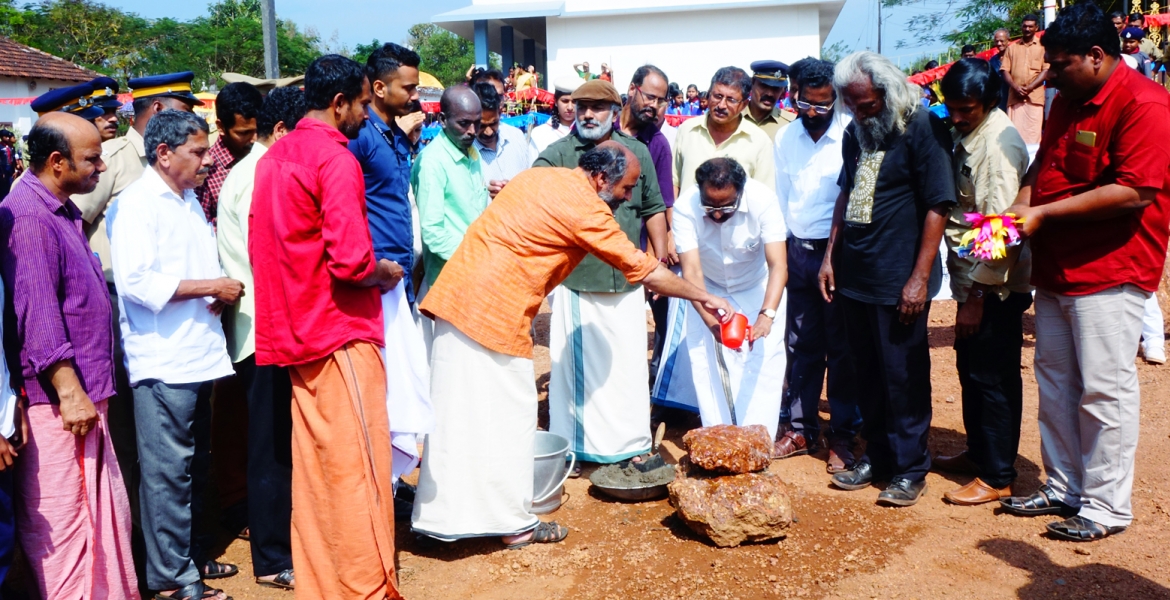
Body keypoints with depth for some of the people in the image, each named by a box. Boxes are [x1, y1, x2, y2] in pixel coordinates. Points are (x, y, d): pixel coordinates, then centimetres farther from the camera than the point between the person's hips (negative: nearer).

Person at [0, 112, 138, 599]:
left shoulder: (62, 211, 14)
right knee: (62, 518, 1)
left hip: (84, 392, 10)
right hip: (56, 399, -10)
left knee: (105, 512, 16)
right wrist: (70, 392, -20)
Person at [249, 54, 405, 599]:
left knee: (313, 461, 13)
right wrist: (386, 273, -3)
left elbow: (259, 245, 17)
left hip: (296, 329, 9)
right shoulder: (336, 158, -14)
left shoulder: (274, 157, 12)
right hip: (342, 332, -9)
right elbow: (351, 261, -21)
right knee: (357, 466, -2)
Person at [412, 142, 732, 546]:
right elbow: (645, 272, -6)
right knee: (506, 418, 2)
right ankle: (514, 524, 13)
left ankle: (441, 514, 23)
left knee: (456, 414, 14)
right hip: (494, 312, -9)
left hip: (454, 297, 9)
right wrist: (703, 297, 4)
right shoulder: (585, 209, -9)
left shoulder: (537, 176, 16)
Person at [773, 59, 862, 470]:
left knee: (841, 348, 4)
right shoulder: (785, 138, 8)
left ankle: (842, 435, 15)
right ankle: (799, 428, 21)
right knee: (800, 344, 11)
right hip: (796, 251, 5)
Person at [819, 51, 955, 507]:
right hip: (854, 275, 7)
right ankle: (877, 455, 28)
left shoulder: (923, 129, -10)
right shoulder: (856, 132, 11)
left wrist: (920, 277, -16)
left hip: (898, 281, -6)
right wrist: (831, 255, 14)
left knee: (903, 376, 3)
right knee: (868, 371, 14)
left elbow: (937, 207, -13)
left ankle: (910, 468, 16)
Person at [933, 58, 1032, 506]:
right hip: (972, 277, 9)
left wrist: (977, 296, -20)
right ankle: (978, 452, 36)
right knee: (970, 369, 19)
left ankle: (997, 477, 12)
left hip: (994, 285, -9)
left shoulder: (1000, 143, -19)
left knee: (994, 378, 0)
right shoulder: (965, 134, 9)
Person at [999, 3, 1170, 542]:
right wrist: (1021, 204, 1)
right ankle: (1063, 488, 27)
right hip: (1055, 270, 9)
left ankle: (1106, 506, 11)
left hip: (1109, 272, -9)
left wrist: (1044, 213, -21)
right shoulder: (1067, 103, 12)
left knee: (1104, 389, -1)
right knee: (1055, 380, 14)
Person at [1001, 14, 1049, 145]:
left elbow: (1046, 70, 0)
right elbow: (1005, 71, 10)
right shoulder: (1012, 48, 17)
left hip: (1035, 96, -2)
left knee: (1033, 134, -7)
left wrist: (1029, 88, -12)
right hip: (1014, 96, 2)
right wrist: (1015, 87, -8)